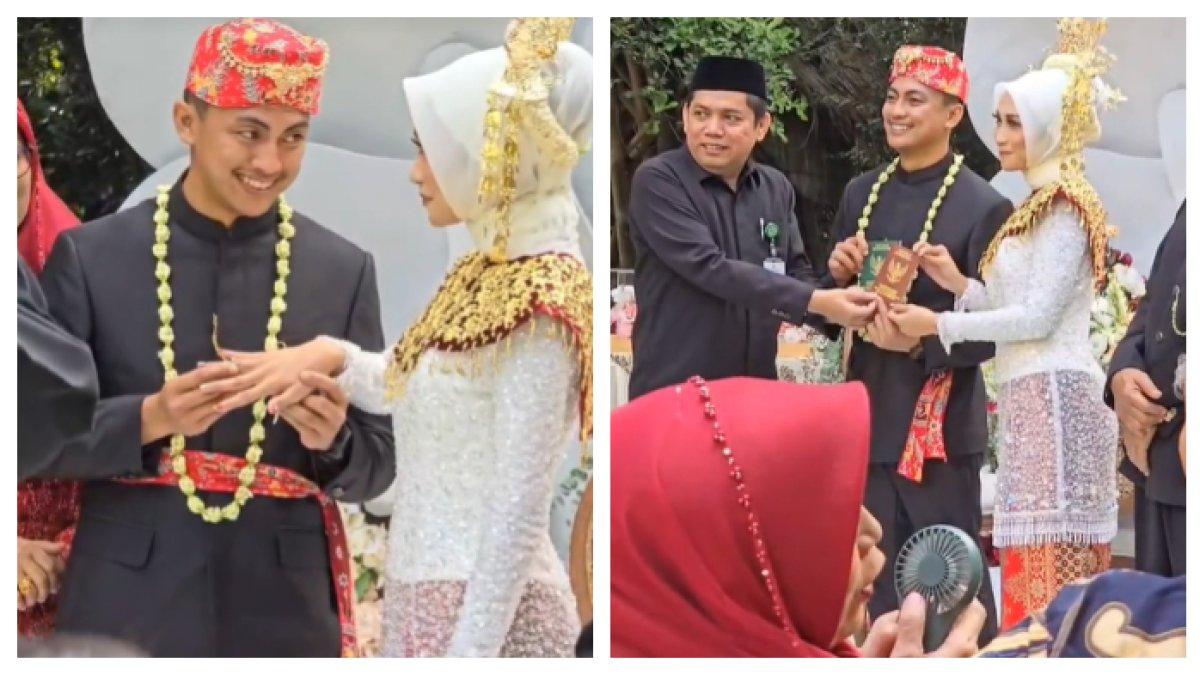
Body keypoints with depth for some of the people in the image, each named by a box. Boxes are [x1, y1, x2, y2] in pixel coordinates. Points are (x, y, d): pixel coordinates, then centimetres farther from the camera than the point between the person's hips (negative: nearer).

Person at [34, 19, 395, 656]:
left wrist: (329, 440, -17)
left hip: (285, 612, 1)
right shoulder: (90, 256, -1)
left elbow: (375, 466, 5)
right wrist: (150, 418, -19)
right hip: (126, 609, -1)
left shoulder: (345, 271, 2)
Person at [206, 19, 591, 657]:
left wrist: (468, 652, -21)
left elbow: (517, 515, -21)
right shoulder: (484, 273, 8)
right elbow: (412, 389, 24)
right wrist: (326, 356, 7)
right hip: (430, 594, 9)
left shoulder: (538, 302, -18)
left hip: (485, 610, -9)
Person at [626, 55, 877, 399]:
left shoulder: (777, 188, 9)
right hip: (672, 391, -5)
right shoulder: (658, 181, -10)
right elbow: (709, 268, -20)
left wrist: (840, 310, -12)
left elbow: (796, 275, 11)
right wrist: (817, 302, -24)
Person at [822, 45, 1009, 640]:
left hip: (940, 426, -5)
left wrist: (921, 343, -23)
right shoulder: (861, 193, 9)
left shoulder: (983, 207, -10)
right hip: (868, 418, 6)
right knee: (876, 587, 12)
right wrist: (839, 277, -7)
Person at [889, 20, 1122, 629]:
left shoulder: (1065, 206, -10)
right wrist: (959, 283, 4)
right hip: (1031, 400, 10)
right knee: (1044, 568, 8)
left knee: (1044, 569, -10)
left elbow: (1039, 316, -15)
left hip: (1053, 397, -10)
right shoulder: (1040, 208, 19)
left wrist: (940, 325, -10)